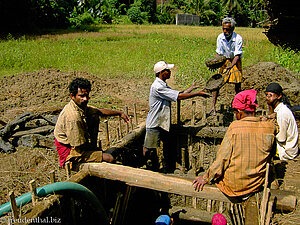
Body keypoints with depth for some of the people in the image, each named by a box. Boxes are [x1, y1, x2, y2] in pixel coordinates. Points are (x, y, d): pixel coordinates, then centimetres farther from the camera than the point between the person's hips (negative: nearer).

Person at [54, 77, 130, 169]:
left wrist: (120, 113, 17)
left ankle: (93, 147, 9)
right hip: (70, 153, -10)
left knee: (95, 117, 8)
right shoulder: (73, 117, -31)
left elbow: (99, 111, 15)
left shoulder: (81, 106, -2)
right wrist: (97, 149, -7)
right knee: (109, 158, -19)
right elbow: (80, 146, -25)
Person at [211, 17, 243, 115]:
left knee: (238, 84, -5)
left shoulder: (238, 38, -21)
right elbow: (218, 53, -3)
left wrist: (231, 66, -39)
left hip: (235, 61, -2)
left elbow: (237, 55, -23)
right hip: (224, 60, 2)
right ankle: (213, 106, -6)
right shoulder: (220, 37, -10)